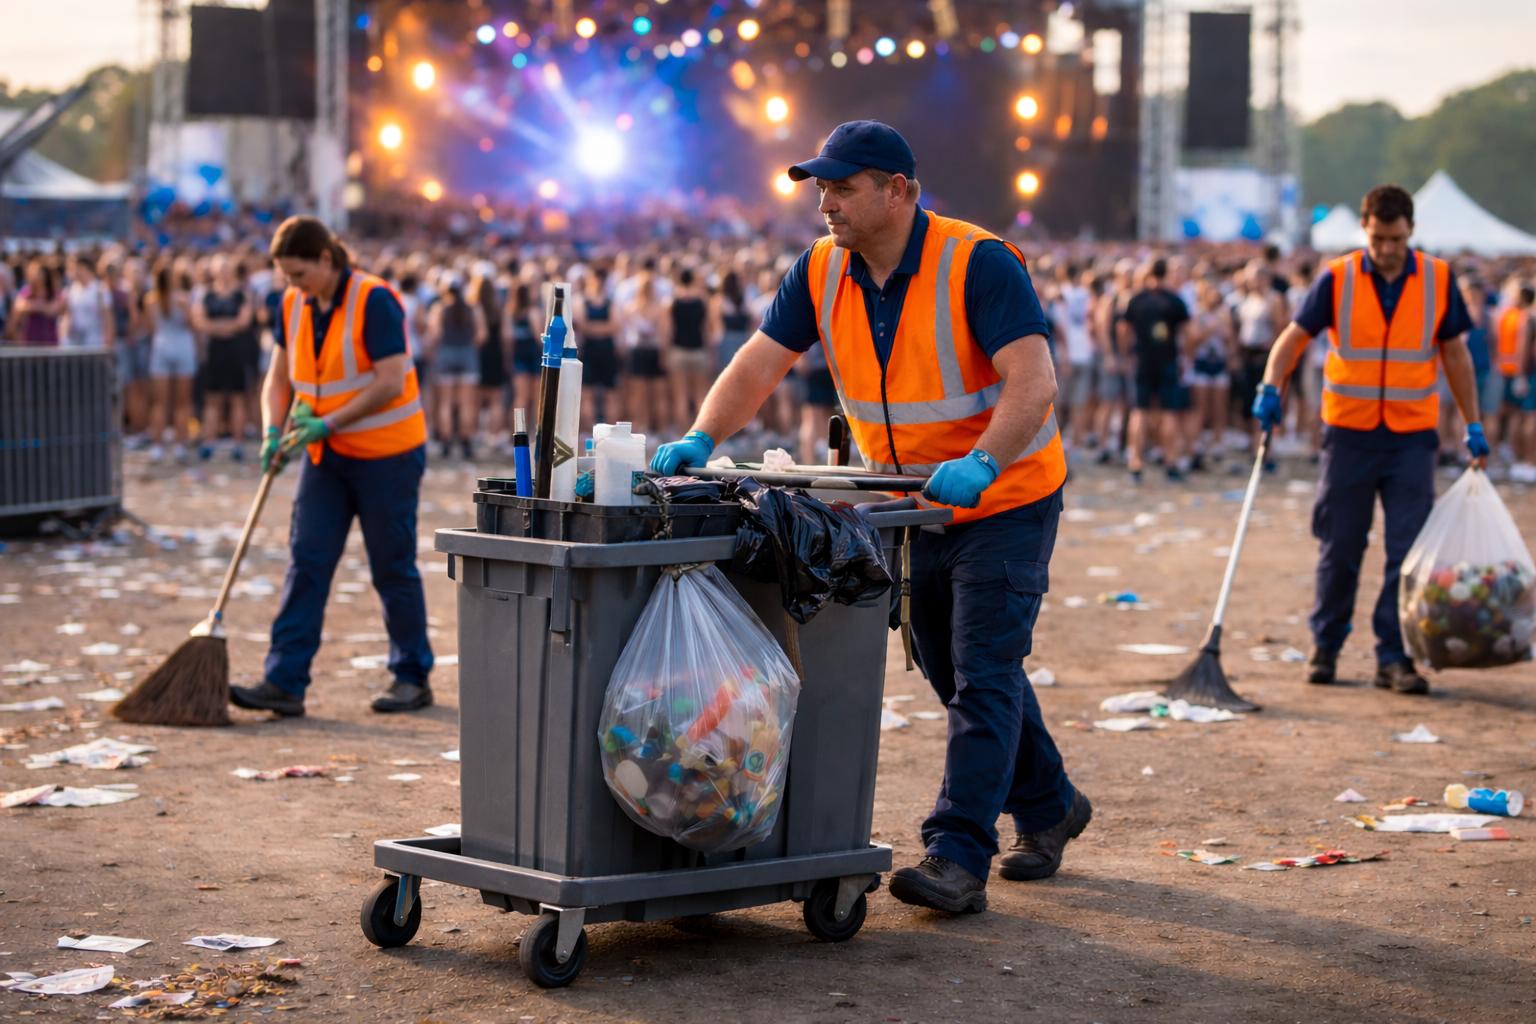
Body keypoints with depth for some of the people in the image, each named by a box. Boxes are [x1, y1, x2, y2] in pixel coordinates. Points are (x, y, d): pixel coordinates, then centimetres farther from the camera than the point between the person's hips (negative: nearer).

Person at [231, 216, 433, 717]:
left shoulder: (374, 301, -17)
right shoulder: (294, 305, 4)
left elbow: (391, 382, -22)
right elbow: (279, 377, 12)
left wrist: (328, 422, -21)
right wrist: (273, 431, -5)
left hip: (386, 454, -6)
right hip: (327, 455, 6)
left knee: (393, 568, 2)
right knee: (306, 563, -3)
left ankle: (413, 678, 17)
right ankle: (284, 683, -6)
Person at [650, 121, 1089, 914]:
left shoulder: (978, 264, -23)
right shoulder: (821, 273, -5)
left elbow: (1033, 381, -31)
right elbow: (759, 365, -8)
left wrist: (981, 464, -45)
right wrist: (700, 441, -24)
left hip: (1006, 500, -7)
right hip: (913, 507, 7)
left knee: (983, 676, -11)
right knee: (953, 673, 16)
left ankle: (957, 857, -12)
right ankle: (1048, 806, 35)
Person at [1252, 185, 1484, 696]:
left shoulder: (1439, 280, 0)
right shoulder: (1337, 279, -4)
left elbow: (1455, 353, 8)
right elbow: (1295, 337, -3)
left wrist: (1473, 425, 7)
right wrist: (1270, 387, -21)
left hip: (1411, 438, 1)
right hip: (1349, 434, -1)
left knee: (1408, 551, -3)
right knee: (1339, 549, 6)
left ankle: (1395, 658, 2)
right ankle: (1325, 645, 22)